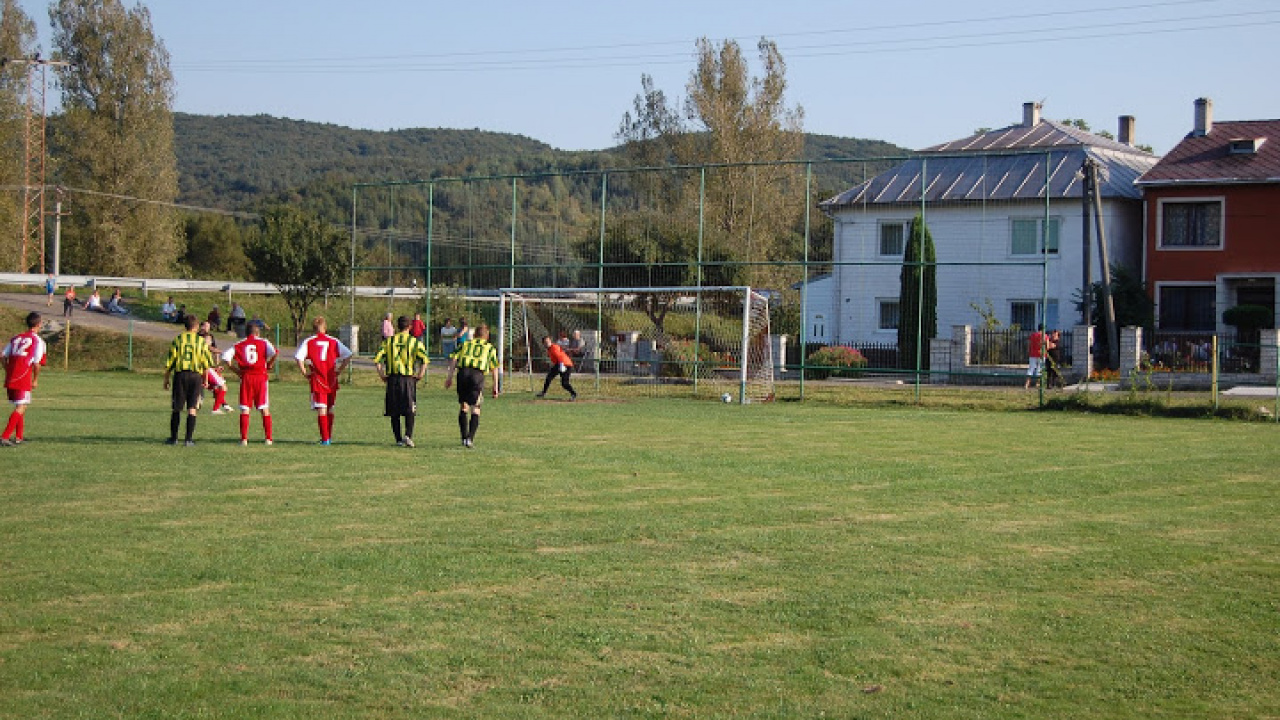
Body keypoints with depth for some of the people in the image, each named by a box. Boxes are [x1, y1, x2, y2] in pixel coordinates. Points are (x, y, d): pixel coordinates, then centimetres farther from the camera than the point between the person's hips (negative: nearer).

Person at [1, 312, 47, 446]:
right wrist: (35, 380, 2)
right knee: (21, 408, -6)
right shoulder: (38, 341, -3)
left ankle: (19, 437, 24)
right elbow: (36, 363, -11)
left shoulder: (15, 338, 15)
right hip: (23, 380, -7)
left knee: (21, 406, 20)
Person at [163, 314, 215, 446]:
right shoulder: (201, 341, 2)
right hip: (196, 375, -1)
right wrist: (205, 379, 12)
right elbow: (207, 362, 1)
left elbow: (170, 361, 3)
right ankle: (189, 439, -3)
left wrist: (166, 379, 10)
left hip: (180, 375, 1)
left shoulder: (178, 339, 4)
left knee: (177, 408, 9)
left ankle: (173, 437, 11)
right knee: (192, 409, 2)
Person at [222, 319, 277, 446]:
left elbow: (226, 357, 0)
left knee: (245, 409, 4)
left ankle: (244, 439, -1)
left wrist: (235, 370, 6)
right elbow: (274, 352, -13)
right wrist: (269, 366, 0)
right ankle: (268, 438, 4)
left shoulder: (239, 344, 10)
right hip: (261, 376, -1)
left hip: (246, 377, 1)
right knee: (264, 409, 6)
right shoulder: (264, 342, 6)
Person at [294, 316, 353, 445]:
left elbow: (298, 357, -12)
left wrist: (304, 372, -3)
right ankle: (329, 436, 24)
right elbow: (348, 355, -4)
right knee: (330, 409, 16)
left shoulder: (309, 341, 0)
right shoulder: (334, 341, 5)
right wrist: (339, 371, 3)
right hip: (332, 380, 2)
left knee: (321, 409, -2)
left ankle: (325, 438, -9)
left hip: (317, 380, -2)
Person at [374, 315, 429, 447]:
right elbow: (424, 359, -11)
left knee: (394, 412, 10)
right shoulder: (414, 341, 2)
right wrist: (420, 375, -3)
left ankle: (399, 439, 9)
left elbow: (377, 360, 0)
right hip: (409, 379, -2)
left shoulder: (388, 341, 7)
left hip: (392, 379, 2)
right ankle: (408, 435, -17)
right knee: (410, 411, 2)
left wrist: (382, 376, 6)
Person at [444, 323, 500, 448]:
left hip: (463, 372, 2)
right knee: (475, 409, 4)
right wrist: (495, 386, 15)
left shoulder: (465, 344, 26)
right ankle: (470, 438, -9)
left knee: (463, 406, 15)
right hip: (478, 374, -2)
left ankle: (464, 438, 13)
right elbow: (495, 368, 14)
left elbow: (453, 358, 11)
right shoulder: (490, 348, 22)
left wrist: (449, 376, 7)